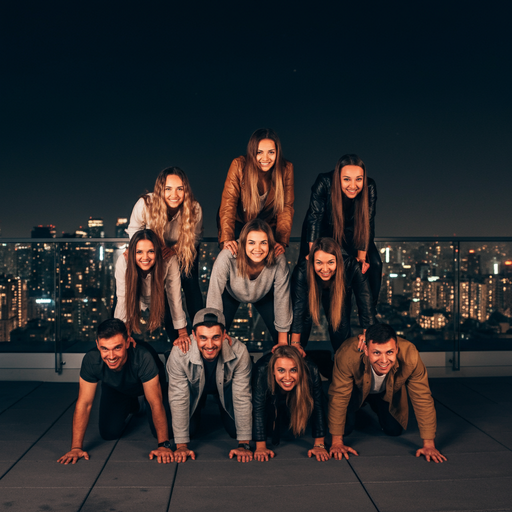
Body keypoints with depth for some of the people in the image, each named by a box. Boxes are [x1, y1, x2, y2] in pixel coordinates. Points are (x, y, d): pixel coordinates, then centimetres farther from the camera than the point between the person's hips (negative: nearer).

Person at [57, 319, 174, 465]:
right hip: (116, 389, 2)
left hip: (151, 384, -2)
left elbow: (156, 403, -38)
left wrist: (164, 445, -35)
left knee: (159, 431, -14)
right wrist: (76, 447, -28)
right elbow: (84, 403, -28)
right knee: (109, 433, -4)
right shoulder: (91, 360, -37)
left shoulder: (143, 357, -46)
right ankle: (131, 406, 27)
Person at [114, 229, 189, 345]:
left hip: (160, 306, -1)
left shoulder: (169, 261, -35)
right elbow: (123, 298, -26)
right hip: (135, 306, 1)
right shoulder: (123, 262, -34)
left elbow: (175, 299, -27)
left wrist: (183, 333, -23)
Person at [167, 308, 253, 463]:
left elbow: (242, 399, -27)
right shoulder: (179, 354, -38)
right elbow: (179, 399, -27)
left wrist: (244, 444, -23)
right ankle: (197, 412, 22)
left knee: (235, 430, -11)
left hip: (226, 387, 0)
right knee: (189, 429, -12)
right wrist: (181, 445, -24)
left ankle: (223, 412, 23)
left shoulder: (239, 352, -38)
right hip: (194, 388, 0)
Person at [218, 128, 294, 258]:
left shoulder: (286, 169, -15)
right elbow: (228, 204, -23)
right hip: (239, 224, -1)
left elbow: (286, 208, -14)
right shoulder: (238, 165, -21)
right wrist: (227, 239, -37)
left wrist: (281, 241, -27)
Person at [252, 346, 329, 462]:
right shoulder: (262, 371, -42)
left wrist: (319, 445, -29)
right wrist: (261, 447, -34)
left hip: (294, 399, 2)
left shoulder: (311, 371, -39)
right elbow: (258, 409, -35)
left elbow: (317, 407, -30)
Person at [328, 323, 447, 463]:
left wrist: (429, 444, -24)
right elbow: (339, 397, -31)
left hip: (388, 393, 2)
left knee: (394, 430, -2)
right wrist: (337, 442, -27)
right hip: (356, 389, -1)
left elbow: (422, 399, -28)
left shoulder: (410, 356, -40)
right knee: (345, 428, -14)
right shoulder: (348, 354, -44)